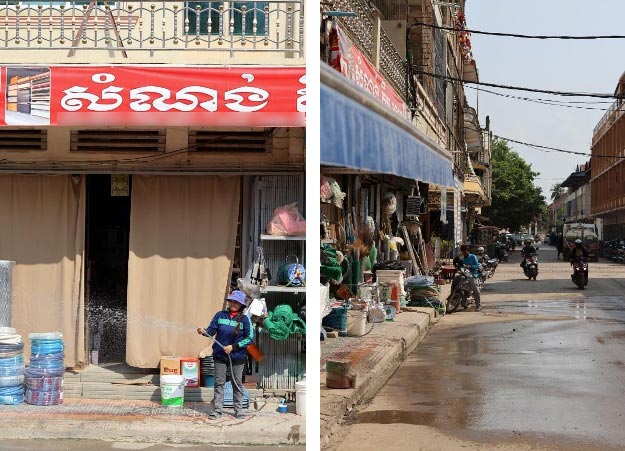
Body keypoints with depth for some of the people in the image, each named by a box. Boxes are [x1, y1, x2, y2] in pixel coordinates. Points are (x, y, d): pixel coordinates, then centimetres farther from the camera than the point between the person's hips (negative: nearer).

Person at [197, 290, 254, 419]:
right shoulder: (220, 315, 0)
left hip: (237, 356, -1)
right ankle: (217, 409, 12)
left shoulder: (244, 319, -6)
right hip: (220, 355, 1)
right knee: (219, 383, 6)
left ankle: (238, 409, 18)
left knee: (237, 383, 8)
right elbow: (212, 330, -3)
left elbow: (250, 338, -7)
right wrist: (204, 332, -26)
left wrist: (233, 347, -13)